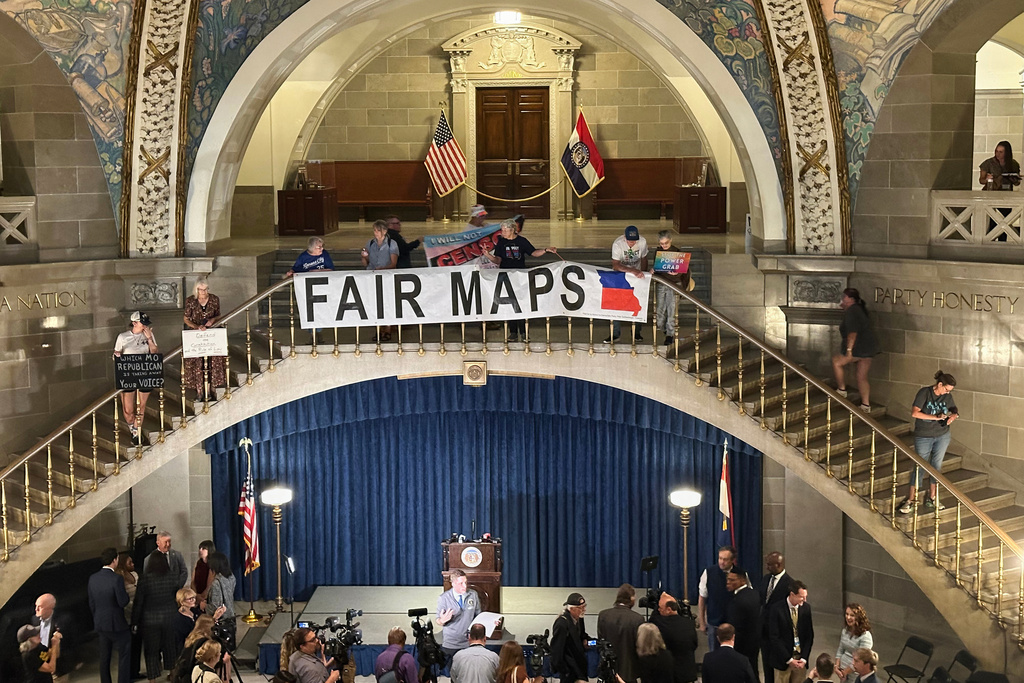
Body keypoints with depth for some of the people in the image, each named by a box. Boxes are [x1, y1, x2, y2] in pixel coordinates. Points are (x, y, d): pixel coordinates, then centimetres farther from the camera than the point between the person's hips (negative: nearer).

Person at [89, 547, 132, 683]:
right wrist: (127, 594, 1)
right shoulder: (117, 578, -20)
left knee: (104, 658, 15)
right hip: (117, 624, -6)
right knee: (124, 656, 5)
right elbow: (123, 602, -19)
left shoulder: (93, 578, 0)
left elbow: (91, 604, 7)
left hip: (100, 624, 6)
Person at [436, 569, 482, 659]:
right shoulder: (444, 598, -6)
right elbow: (438, 621, -3)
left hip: (469, 643, 1)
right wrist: (442, 620, -25)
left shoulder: (473, 595, 1)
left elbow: (478, 615, 9)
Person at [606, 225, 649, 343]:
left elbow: (644, 259, 3)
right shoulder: (617, 244, -27)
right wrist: (633, 271, -45)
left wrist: (643, 274, 6)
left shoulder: (642, 242, -15)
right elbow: (615, 265, -34)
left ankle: (636, 333, 16)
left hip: (636, 274, 3)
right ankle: (615, 333, -1)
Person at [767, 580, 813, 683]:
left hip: (801, 659, 3)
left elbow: (809, 635, 5)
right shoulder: (777, 610, -12)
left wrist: (804, 659, -3)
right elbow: (774, 639, -11)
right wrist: (789, 660, -12)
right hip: (783, 660, -3)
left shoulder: (806, 608, 0)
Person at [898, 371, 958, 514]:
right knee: (919, 467, -1)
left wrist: (954, 416, -12)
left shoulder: (947, 396, 0)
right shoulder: (924, 392, -14)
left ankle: (931, 497, 23)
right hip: (923, 437, -4)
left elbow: (954, 410, 14)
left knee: (936, 466, 10)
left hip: (942, 436, 4)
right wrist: (936, 417, -25)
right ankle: (910, 500, 7)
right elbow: (914, 413, -22)